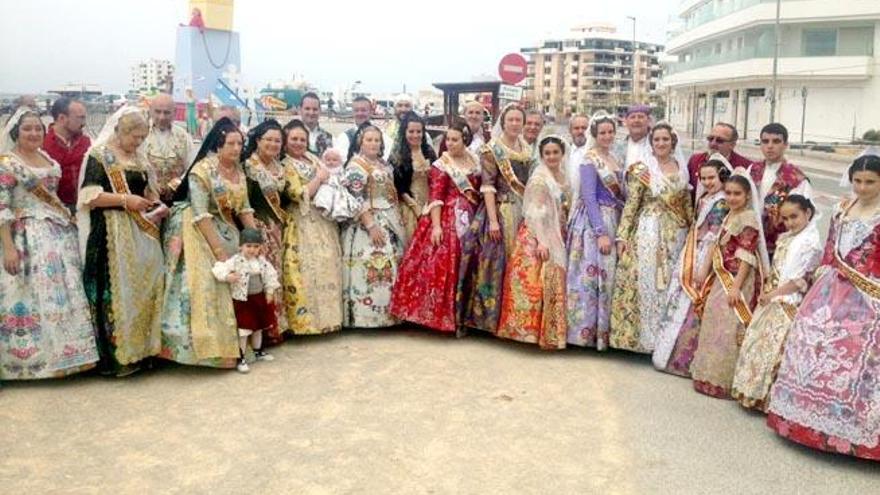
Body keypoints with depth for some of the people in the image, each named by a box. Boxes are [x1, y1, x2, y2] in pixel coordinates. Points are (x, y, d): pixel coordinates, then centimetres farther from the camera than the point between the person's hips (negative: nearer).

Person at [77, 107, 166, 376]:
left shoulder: (139, 158, 15)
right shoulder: (98, 155, -5)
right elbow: (89, 195, -13)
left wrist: (156, 204, 3)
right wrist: (125, 199, -18)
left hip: (142, 230, 7)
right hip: (111, 233, -7)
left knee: (146, 285, 6)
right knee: (115, 290, -4)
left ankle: (143, 346, 15)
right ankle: (116, 354, 3)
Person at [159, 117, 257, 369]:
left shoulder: (239, 172, 5)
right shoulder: (202, 170, -17)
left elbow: (244, 208, 7)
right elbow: (201, 215, -22)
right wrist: (219, 250, -24)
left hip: (224, 230, 7)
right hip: (198, 232, -7)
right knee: (206, 285, -14)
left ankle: (228, 344, 12)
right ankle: (207, 346, -8)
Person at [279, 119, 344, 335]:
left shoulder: (314, 159, 15)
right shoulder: (284, 166, -6)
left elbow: (333, 181, 23)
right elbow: (300, 196, -16)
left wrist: (330, 174, 3)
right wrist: (320, 178, -8)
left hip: (325, 222, 7)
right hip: (303, 226, -7)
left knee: (327, 266, 8)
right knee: (307, 270, -9)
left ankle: (326, 315, 17)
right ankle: (305, 319, -2)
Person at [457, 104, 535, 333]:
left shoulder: (526, 149, 13)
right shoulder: (491, 149, -5)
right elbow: (487, 186, -12)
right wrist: (493, 220, -19)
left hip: (523, 212, 6)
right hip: (500, 210, -6)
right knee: (496, 264, -5)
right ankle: (490, 317, 5)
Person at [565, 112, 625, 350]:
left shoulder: (613, 158, 13)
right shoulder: (590, 160, -10)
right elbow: (589, 198, -17)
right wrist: (601, 233, -21)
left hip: (613, 221, 8)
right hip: (594, 223, -8)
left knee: (608, 274, 10)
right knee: (593, 274, -6)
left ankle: (604, 328, 17)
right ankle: (588, 330, 2)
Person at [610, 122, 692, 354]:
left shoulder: (681, 167, 10)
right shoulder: (641, 169, -2)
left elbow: (687, 203, 15)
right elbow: (631, 204, -5)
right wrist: (622, 235, -10)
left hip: (676, 234, 4)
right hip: (648, 233, -4)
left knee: (672, 284, 7)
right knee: (647, 283, -4)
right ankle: (645, 335, 6)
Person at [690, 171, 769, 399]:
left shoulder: (749, 218, -14)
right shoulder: (729, 216, 12)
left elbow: (746, 256, -19)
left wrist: (736, 287, -22)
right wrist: (707, 276, 18)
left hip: (737, 281, -9)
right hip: (722, 279, 9)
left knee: (729, 328, -2)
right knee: (714, 323, 14)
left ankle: (723, 381, 9)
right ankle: (710, 376, 27)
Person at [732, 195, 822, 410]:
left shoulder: (811, 243, -15)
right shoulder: (784, 238, 11)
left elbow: (800, 281, -17)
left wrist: (772, 294, -14)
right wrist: (766, 291, 6)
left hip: (788, 305, -9)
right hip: (771, 300, 9)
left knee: (774, 348, -3)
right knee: (758, 343, 13)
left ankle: (768, 397, 9)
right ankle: (754, 392, 24)